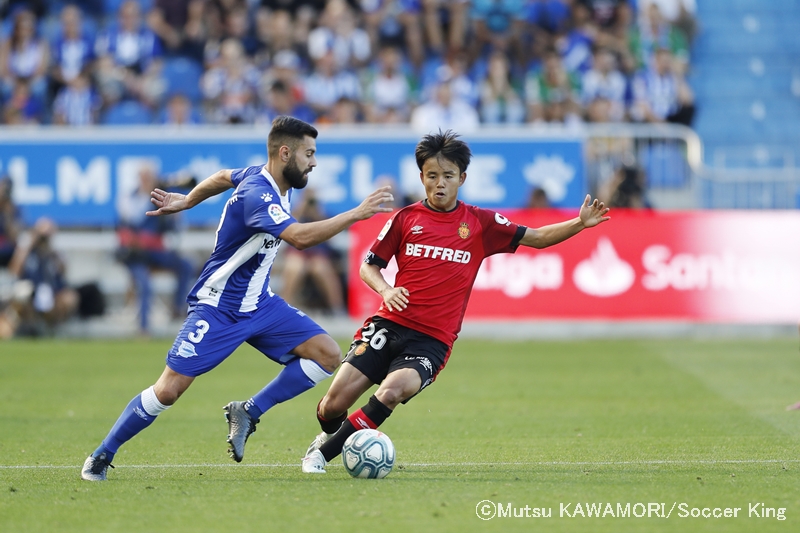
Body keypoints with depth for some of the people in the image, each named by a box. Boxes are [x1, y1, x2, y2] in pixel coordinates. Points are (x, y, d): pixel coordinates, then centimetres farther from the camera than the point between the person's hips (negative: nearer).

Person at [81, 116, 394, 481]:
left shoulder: (261, 176, 1)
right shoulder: (256, 194, -28)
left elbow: (224, 177, 22)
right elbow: (301, 237, -43)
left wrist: (186, 201, 35)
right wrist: (357, 214, -41)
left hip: (259, 304, 9)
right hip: (218, 310, -9)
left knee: (327, 355, -8)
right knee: (169, 390, -10)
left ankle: (247, 413, 1)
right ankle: (102, 456, 8)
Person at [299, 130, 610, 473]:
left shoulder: (480, 223, 7)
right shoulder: (406, 218, 7)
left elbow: (536, 238, 8)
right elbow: (368, 266, 12)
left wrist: (580, 223, -6)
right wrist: (386, 290, -10)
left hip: (432, 341, -1)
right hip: (389, 325, 1)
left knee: (392, 391, -30)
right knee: (335, 402, -9)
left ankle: (326, 451, -12)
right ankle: (330, 433, 29)